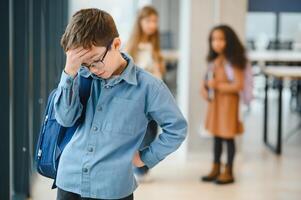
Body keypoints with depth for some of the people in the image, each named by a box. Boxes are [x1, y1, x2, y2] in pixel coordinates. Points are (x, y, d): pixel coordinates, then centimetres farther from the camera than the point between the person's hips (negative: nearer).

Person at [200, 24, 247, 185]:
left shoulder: (232, 62, -14)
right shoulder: (213, 61, 8)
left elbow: (239, 85, -20)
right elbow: (208, 79, 19)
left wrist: (218, 85, -21)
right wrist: (204, 87, -2)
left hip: (228, 102, -7)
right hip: (214, 102, 7)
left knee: (228, 137, 1)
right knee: (216, 136, 14)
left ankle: (228, 172, 11)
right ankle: (216, 169, 24)